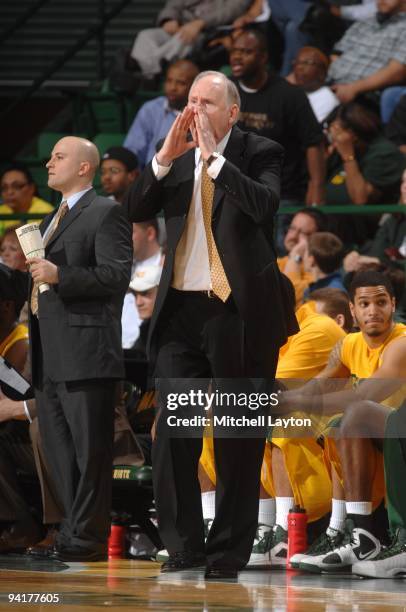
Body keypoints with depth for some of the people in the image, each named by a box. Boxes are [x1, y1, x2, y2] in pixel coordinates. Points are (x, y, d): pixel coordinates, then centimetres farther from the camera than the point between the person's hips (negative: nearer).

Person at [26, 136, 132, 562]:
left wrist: (59, 276, -22)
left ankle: (88, 538, -6)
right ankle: (73, 529, 15)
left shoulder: (105, 214, -5)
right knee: (58, 448, 10)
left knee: (89, 448, -7)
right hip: (49, 355, 9)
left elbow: (117, 275, -15)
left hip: (85, 348, -9)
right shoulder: (53, 219, 23)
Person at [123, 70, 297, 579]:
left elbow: (264, 205, -18)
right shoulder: (175, 160, 12)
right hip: (180, 310, 4)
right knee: (171, 432, -1)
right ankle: (184, 545, 5)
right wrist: (165, 158, -9)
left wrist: (213, 157, -18)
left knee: (238, 438, 2)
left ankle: (228, 551, 9)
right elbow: (135, 210, 2)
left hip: (238, 311, -4)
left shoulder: (259, 154, 0)